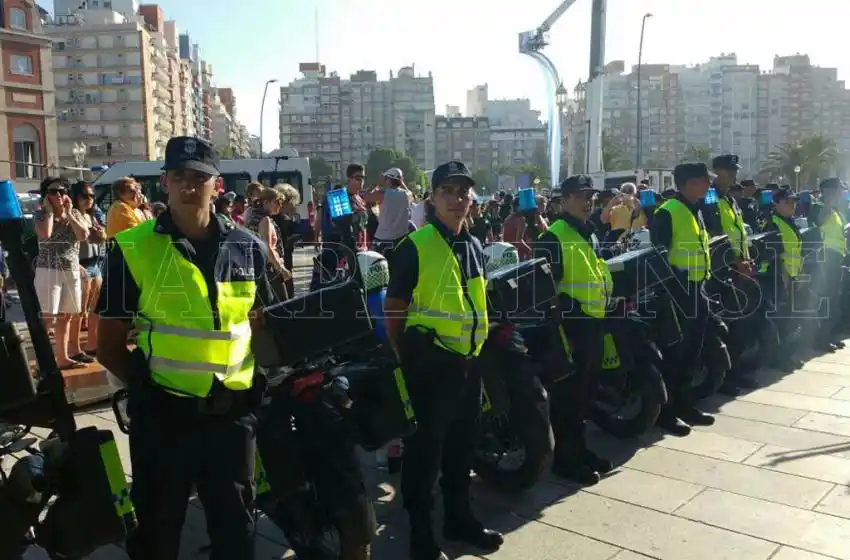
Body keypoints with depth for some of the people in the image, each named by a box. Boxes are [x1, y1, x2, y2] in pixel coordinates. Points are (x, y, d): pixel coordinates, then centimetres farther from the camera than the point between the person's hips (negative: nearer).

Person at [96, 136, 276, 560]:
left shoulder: (247, 248, 1)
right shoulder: (132, 249, -7)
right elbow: (109, 345, -1)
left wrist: (257, 381, 2)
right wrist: (145, 385, -9)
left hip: (233, 412, 2)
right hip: (163, 414, -2)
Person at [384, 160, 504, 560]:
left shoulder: (474, 247, 11)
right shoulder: (414, 246, -11)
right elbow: (393, 310, -10)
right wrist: (404, 357, -7)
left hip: (468, 361, 7)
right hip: (430, 362, -7)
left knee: (460, 446, 19)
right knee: (425, 449, 2)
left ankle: (459, 518, 36)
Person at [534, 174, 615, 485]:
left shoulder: (591, 234, 16)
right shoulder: (553, 238, -14)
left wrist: (603, 318, 20)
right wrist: (559, 330, -20)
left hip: (593, 325, 9)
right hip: (571, 327, -9)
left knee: (585, 394, 17)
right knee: (568, 395, 0)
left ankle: (579, 449, 30)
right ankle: (565, 458, 11)